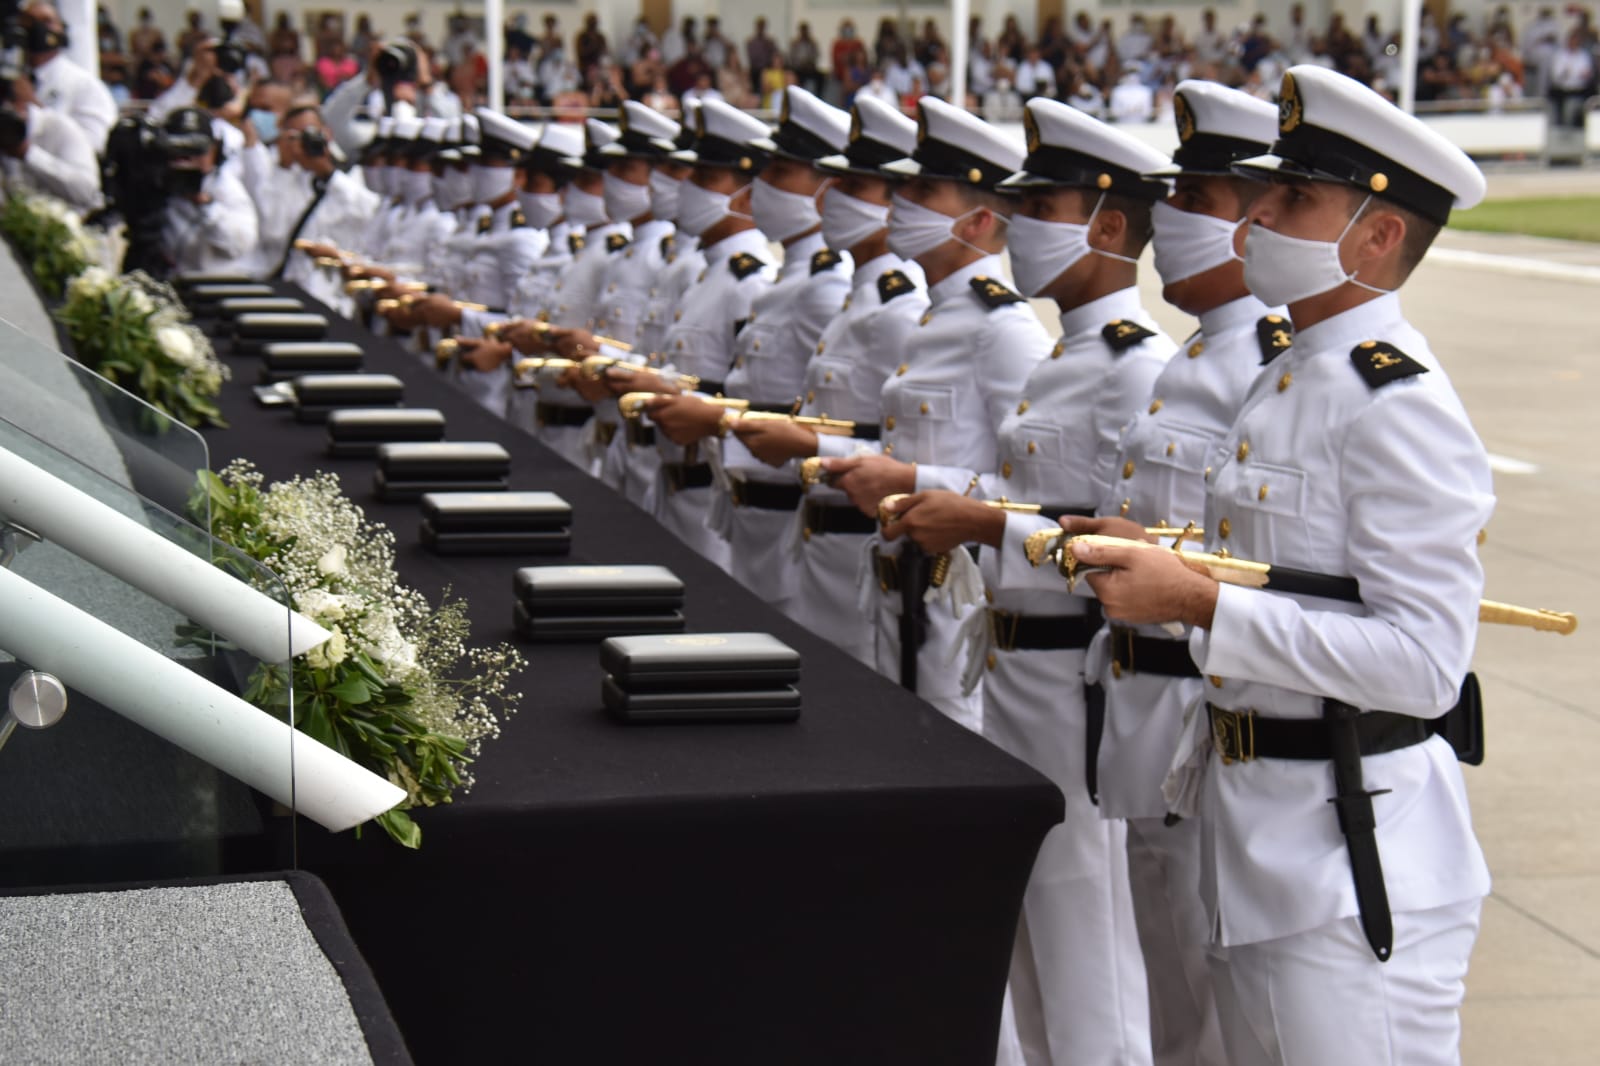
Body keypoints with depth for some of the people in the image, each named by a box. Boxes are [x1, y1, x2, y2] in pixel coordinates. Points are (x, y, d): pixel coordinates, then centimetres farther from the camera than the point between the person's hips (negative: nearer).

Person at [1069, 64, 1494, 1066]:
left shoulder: (1398, 404, -19)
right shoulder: (1289, 377, 11)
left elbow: (1424, 662, -25)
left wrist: (1200, 603, -24)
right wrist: (1160, 555, 6)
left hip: (1354, 841, -10)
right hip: (1256, 823, 10)